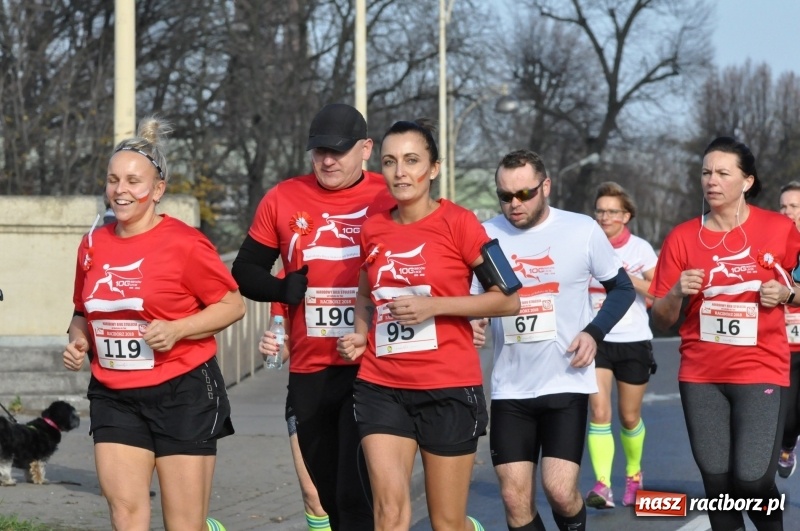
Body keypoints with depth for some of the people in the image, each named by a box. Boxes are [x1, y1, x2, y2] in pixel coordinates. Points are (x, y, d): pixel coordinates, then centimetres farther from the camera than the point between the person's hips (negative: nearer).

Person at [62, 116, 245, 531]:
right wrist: (78, 340, 1)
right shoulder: (93, 244, 7)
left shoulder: (183, 243, -10)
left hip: (183, 392, -4)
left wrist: (176, 329, -18)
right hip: (115, 396, 5)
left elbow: (233, 305, -6)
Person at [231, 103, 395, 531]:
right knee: (329, 493, 14)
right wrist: (287, 289, -8)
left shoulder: (391, 198, -2)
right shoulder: (283, 199, 6)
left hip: (371, 367, -4)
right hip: (309, 372, 4)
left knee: (357, 495, -12)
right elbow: (245, 272, 12)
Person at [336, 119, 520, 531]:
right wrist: (360, 335, 5)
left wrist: (433, 305, -18)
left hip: (449, 388, -3)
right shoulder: (373, 230, 6)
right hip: (381, 387, 3)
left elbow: (508, 299, -9)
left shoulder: (457, 222, -8)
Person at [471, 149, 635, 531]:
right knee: (515, 498, -1)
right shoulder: (486, 236, -1)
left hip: (566, 382, -2)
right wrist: (470, 323, -13)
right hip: (510, 388, 2)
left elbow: (622, 287, 7)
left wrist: (594, 332, -9)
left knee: (560, 489, -12)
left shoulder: (583, 230, -5)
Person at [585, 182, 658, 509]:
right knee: (599, 411, -16)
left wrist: (629, 279, -20)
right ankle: (603, 486, -22)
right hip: (596, 340, 1)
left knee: (629, 417, 10)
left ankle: (633, 473, 36)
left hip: (634, 342, -1)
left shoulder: (640, 249, -4)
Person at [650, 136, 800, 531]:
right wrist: (677, 293, -15)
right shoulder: (682, 237, 2)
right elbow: (661, 319, 5)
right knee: (717, 482, 3)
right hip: (700, 375, 3)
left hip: (760, 372, -3)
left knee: (753, 480, -13)